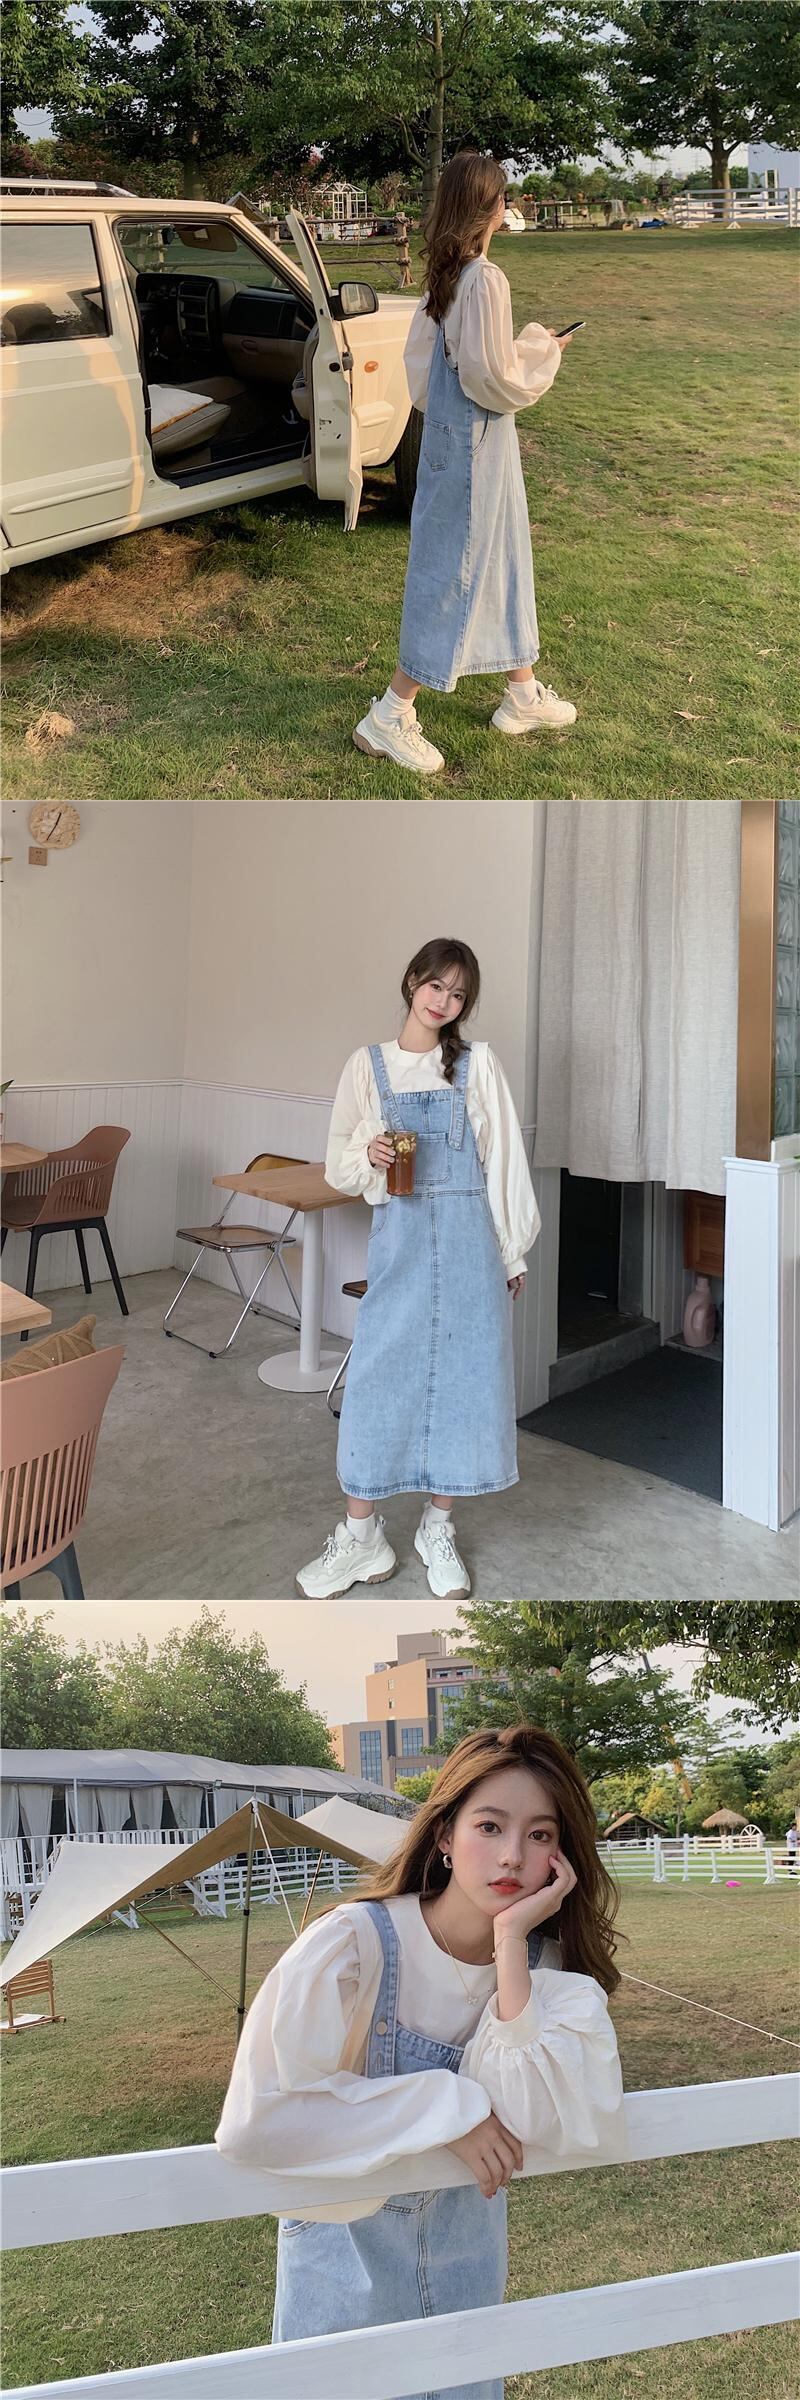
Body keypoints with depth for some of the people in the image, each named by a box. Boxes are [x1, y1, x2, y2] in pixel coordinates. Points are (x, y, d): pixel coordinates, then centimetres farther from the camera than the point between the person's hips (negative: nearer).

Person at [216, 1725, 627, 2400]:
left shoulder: (546, 1961, -12)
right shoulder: (355, 1944, -26)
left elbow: (550, 2123, -28)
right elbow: (253, 2121, -35)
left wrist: (513, 1946, -31)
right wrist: (448, 2109, -32)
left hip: (467, 2238, 4)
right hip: (348, 2245, -4)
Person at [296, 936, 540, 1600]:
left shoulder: (479, 1065, 3)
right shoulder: (367, 1065, 5)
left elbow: (505, 1161, 4)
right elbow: (338, 1165, 8)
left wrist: (512, 1251, 3)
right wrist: (370, 1155, -14)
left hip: (468, 1239, 0)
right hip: (399, 1239, 0)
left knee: (461, 1377, 3)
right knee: (380, 1377, -1)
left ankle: (439, 1529, 17)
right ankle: (361, 1539, 8)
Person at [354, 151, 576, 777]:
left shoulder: (445, 277, 4)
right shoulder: (485, 280, -23)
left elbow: (422, 358, 12)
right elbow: (495, 378, -23)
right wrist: (545, 350, -6)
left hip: (451, 435, 9)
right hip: (476, 444, -9)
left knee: (505, 559, 20)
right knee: (455, 572, -3)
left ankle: (524, 694, 32)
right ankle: (391, 716, 1)